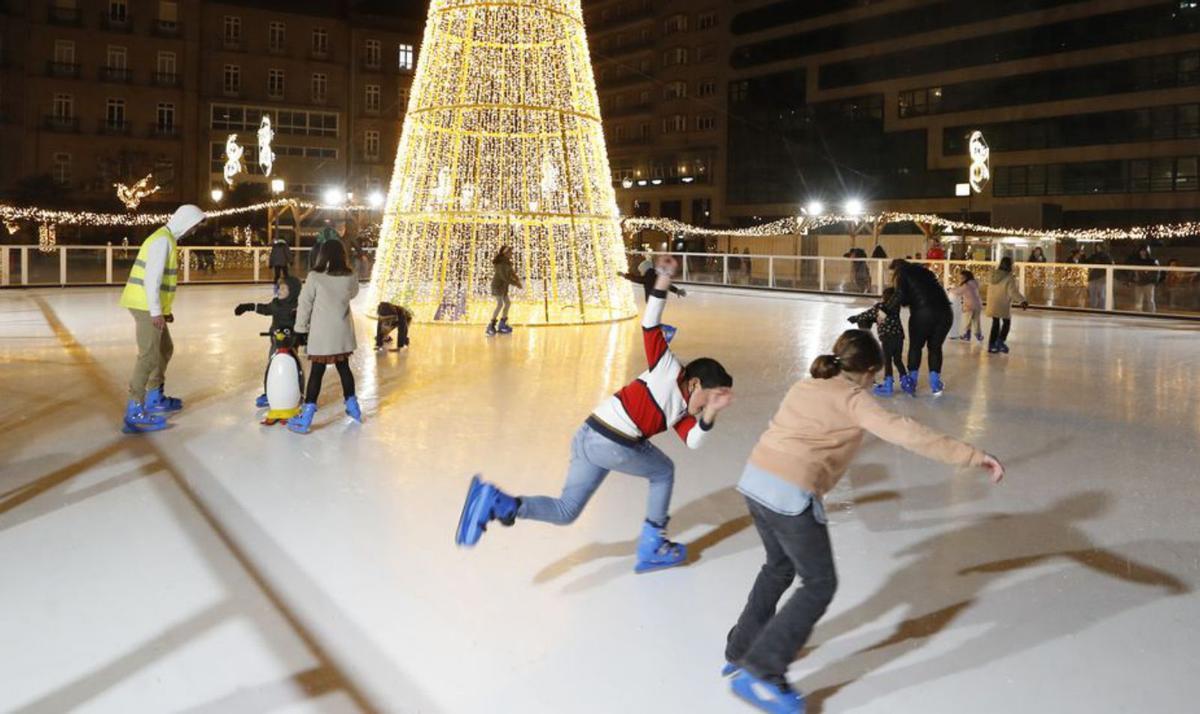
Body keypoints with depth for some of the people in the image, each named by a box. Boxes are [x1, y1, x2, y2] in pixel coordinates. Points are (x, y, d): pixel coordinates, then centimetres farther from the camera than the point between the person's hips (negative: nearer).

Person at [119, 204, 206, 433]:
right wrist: (156, 311, -23)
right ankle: (134, 413, -13)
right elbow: (152, 278, -21)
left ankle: (154, 399, 35)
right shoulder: (162, 240, -15)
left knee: (165, 349, 22)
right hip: (146, 306, -11)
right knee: (149, 356, -12)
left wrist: (165, 309, 22)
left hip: (153, 307, 11)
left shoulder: (169, 239, 16)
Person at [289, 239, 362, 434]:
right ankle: (353, 407, 31)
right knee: (344, 367, 18)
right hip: (343, 333, 3)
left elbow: (305, 304, -7)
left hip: (321, 334, -3)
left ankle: (306, 418, 1)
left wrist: (301, 328, 5)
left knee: (317, 371, 0)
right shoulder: (351, 277, -5)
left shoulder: (314, 277, -14)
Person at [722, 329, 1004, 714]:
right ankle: (760, 672, 4)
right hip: (790, 494, -8)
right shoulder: (851, 398, -5)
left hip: (755, 478, 9)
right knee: (820, 585, 5)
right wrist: (970, 455, -18)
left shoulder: (805, 385, 18)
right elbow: (904, 432, -16)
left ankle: (741, 649, 40)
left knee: (779, 567, 28)